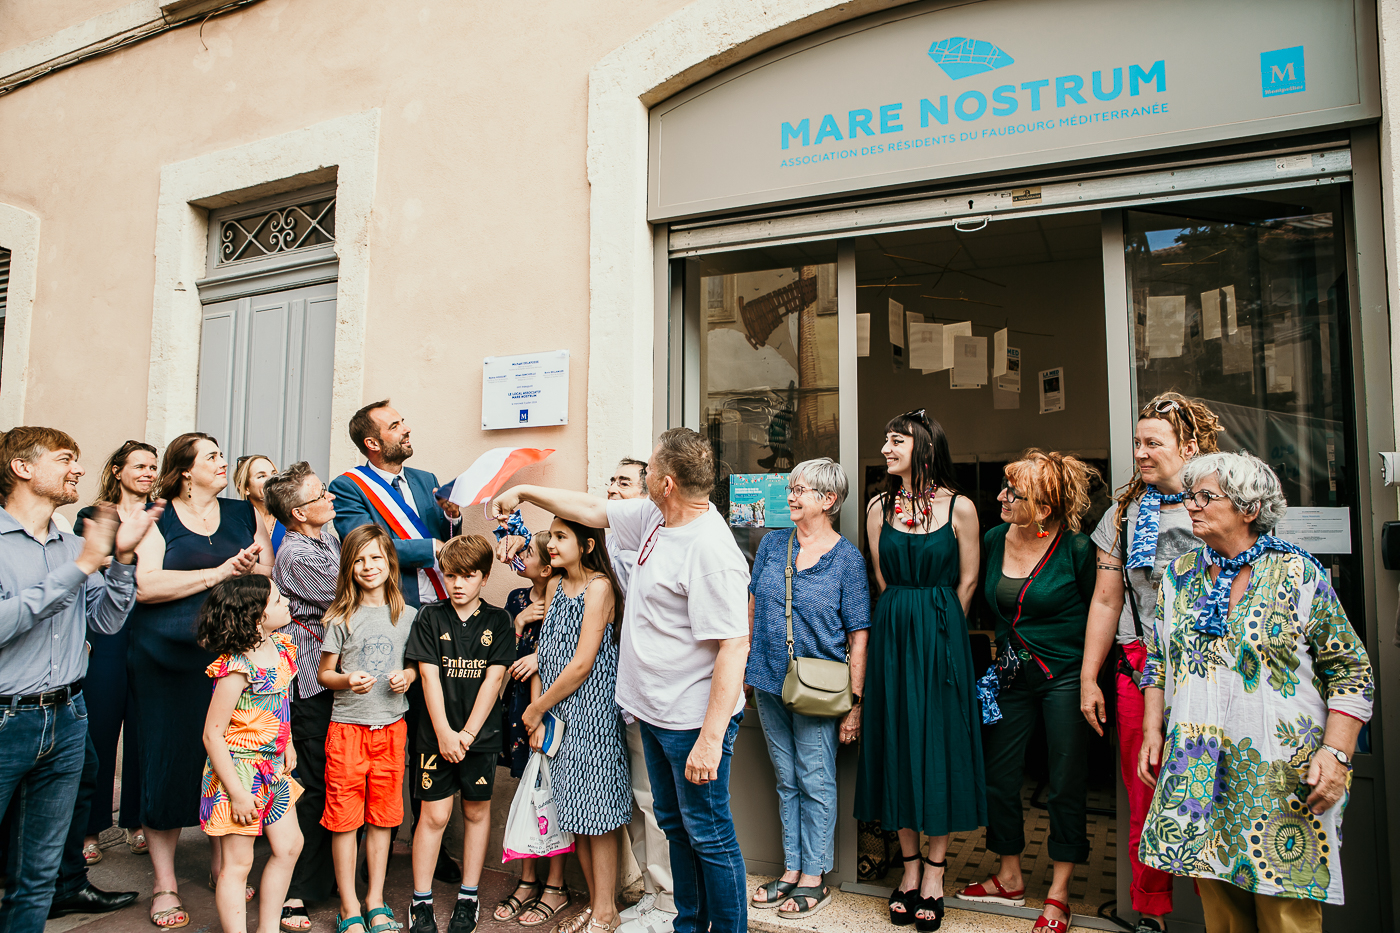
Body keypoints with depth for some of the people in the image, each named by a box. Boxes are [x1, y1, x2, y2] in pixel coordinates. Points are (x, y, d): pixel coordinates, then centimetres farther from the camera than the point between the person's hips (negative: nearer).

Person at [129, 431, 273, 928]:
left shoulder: (244, 515, 12)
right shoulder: (157, 520, 3)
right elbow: (145, 586, -12)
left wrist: (248, 570, -11)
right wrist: (220, 572, -14)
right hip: (166, 658, -2)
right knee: (169, 759, 2)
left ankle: (221, 863, 26)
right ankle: (165, 883, 18)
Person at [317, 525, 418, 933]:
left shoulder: (407, 616, 4)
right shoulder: (341, 618, -3)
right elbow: (324, 674, 2)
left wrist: (408, 676, -8)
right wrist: (347, 680, -17)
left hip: (391, 727, 2)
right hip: (347, 727, -2)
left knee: (382, 816, 10)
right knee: (345, 816, 3)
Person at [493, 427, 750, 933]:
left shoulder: (711, 553, -25)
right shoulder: (655, 517, 3)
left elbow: (734, 648, -27)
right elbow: (592, 509, 18)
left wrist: (710, 739, -28)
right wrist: (523, 491, 23)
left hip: (694, 721, -10)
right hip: (654, 711, 10)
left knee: (709, 836, 5)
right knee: (674, 824, 22)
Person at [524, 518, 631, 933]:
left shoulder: (600, 587, -13)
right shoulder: (555, 587, 9)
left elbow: (582, 664, -17)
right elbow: (544, 653, 8)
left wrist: (536, 708, -8)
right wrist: (537, 716, -1)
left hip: (592, 710, -7)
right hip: (557, 713, 7)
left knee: (595, 816, 2)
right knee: (576, 816, 14)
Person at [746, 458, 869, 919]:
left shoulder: (847, 558, -7)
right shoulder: (772, 544, 5)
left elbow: (858, 636, -7)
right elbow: (753, 608, 14)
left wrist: (855, 702, -10)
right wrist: (743, 665, 11)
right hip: (769, 682, 4)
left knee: (815, 782, 5)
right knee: (787, 781, 14)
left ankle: (814, 878, 19)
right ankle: (791, 870, 26)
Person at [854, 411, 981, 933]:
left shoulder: (959, 508, -6)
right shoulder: (879, 508, 4)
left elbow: (966, 582, 1)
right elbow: (883, 580, 11)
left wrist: (937, 629, 4)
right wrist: (905, 623, 9)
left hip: (941, 638, -3)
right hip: (893, 635, 3)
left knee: (939, 743, 3)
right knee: (897, 744, 8)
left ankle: (934, 874, 17)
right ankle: (910, 868, 22)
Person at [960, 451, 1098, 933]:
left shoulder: (1077, 548, -14)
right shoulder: (993, 541, 0)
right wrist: (1001, 651, 12)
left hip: (1064, 675, -5)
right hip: (1010, 675, 5)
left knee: (1067, 785, 6)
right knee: (997, 777, 9)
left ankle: (1058, 894, 21)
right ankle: (1009, 879, 29)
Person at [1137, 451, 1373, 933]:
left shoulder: (1298, 573, -4)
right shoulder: (1180, 574, 8)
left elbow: (1351, 671, -3)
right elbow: (1157, 660, 15)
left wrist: (1336, 754, -12)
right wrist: (1152, 732, 8)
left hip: (1282, 776, -3)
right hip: (1199, 772, 4)